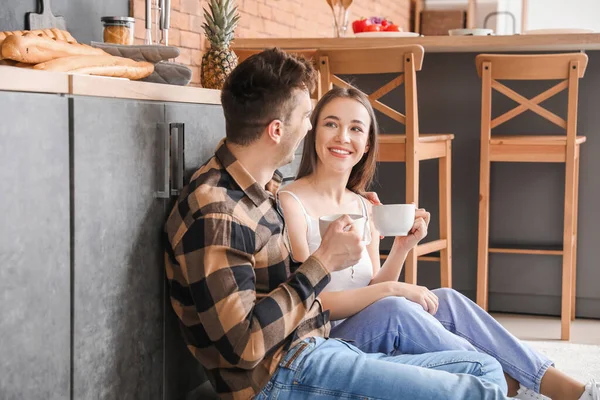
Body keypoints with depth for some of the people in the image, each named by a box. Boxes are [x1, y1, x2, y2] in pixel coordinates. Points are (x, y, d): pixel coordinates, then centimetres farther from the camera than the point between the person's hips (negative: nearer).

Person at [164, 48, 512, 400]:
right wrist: (324, 262, -18)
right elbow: (243, 345, -23)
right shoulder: (214, 212, -19)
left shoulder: (265, 188, 13)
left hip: (314, 351, 10)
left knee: (484, 368, 5)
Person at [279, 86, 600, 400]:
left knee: (446, 301, -13)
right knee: (392, 309, -29)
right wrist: (391, 290, -20)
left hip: (365, 335, 7)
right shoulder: (290, 203, -13)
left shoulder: (365, 208, 8)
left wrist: (401, 249, -7)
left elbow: (371, 294, 9)